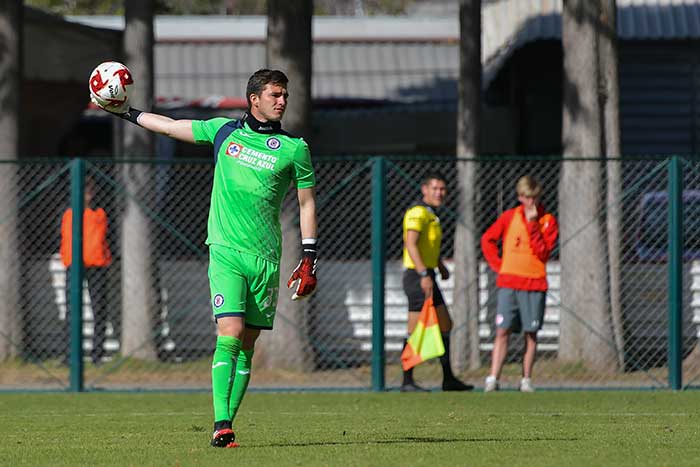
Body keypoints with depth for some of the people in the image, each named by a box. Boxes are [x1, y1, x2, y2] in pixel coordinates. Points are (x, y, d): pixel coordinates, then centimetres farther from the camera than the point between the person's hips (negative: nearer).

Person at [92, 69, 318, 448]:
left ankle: (228, 423, 8)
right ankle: (221, 426, -21)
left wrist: (308, 260, 4)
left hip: (266, 259, 1)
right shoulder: (224, 131, 8)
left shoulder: (294, 148, 4)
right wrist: (125, 112, 25)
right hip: (225, 251, -1)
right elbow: (170, 127, 21)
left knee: (246, 347, 2)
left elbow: (306, 204, 9)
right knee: (229, 335, -15)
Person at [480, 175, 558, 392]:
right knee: (503, 331, -7)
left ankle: (526, 380, 8)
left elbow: (543, 252, -10)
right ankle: (493, 379, -10)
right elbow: (487, 239, 16)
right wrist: (497, 265, 6)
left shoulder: (548, 221, 2)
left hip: (534, 283, 0)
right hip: (508, 283, 0)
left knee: (531, 333, 1)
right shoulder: (510, 216, 7)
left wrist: (533, 224, -15)